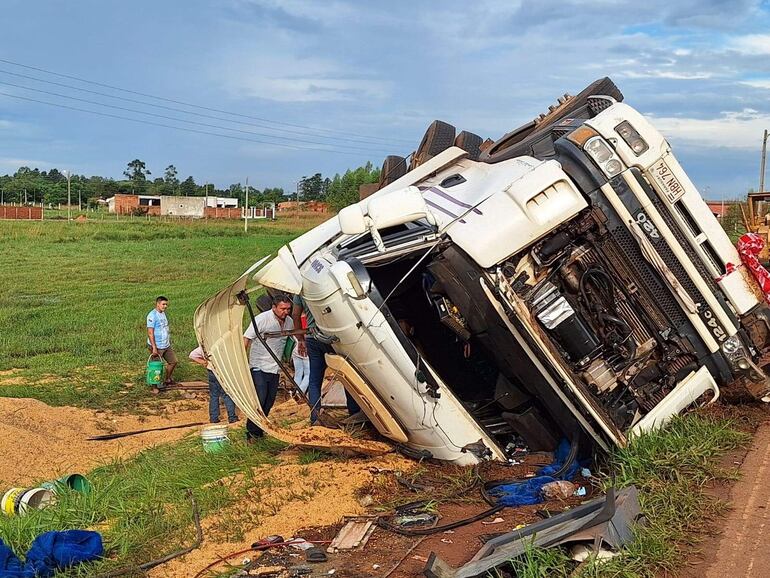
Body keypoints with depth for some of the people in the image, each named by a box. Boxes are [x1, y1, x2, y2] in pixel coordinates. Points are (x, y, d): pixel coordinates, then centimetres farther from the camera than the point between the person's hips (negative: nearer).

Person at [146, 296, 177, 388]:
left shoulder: (163, 313, 10)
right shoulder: (152, 315, -18)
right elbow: (150, 333, -21)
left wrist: (169, 340, 21)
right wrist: (154, 348, -24)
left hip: (166, 345, 9)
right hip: (157, 346, -9)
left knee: (173, 361, 15)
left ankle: (168, 380, 30)